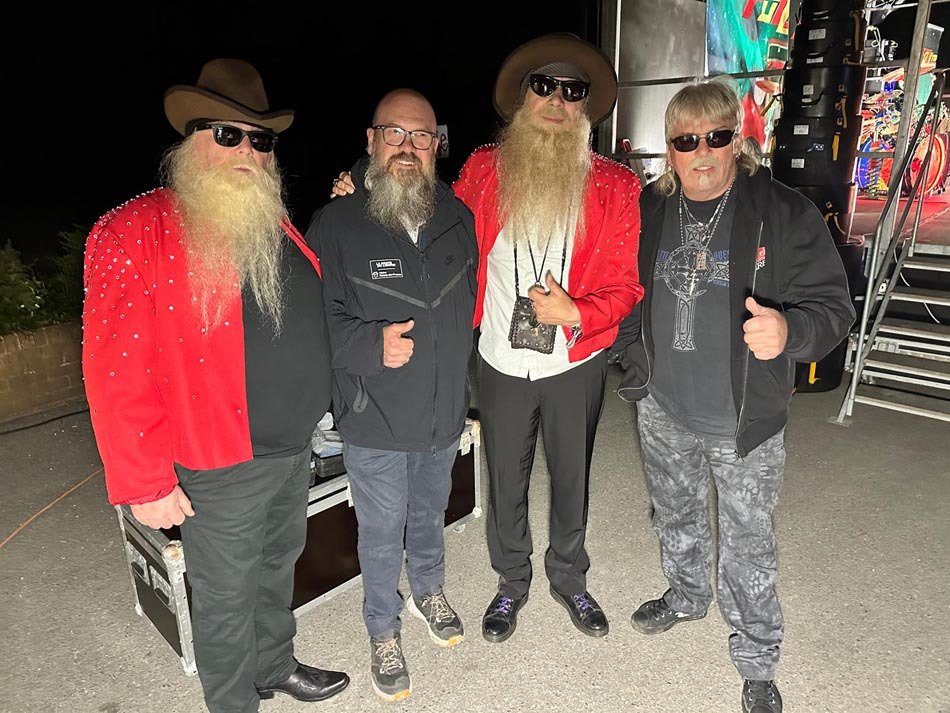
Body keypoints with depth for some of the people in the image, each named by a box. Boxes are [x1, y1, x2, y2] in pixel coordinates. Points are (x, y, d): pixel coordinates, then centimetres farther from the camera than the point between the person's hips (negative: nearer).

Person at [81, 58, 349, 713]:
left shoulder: (276, 227, 7)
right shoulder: (136, 233, -15)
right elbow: (116, 371, -17)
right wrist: (144, 484, -16)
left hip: (296, 450, 7)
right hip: (221, 467, -7)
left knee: (278, 566, 26)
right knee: (228, 596, 14)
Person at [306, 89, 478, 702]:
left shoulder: (459, 219, -1)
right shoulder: (336, 225, -15)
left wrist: (461, 380, 10)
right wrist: (372, 345, -30)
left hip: (445, 412, 4)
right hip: (375, 420, -4)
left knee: (430, 514, 26)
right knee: (382, 535, 14)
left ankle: (430, 590, 54)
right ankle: (384, 628, 40)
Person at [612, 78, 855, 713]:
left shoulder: (785, 213, -12)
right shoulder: (647, 212, -1)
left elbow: (834, 305, -13)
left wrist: (789, 329, -33)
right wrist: (635, 356, 2)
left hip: (747, 422, -3)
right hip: (664, 411, 4)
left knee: (748, 545, 11)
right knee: (675, 516, 25)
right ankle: (687, 595, 53)